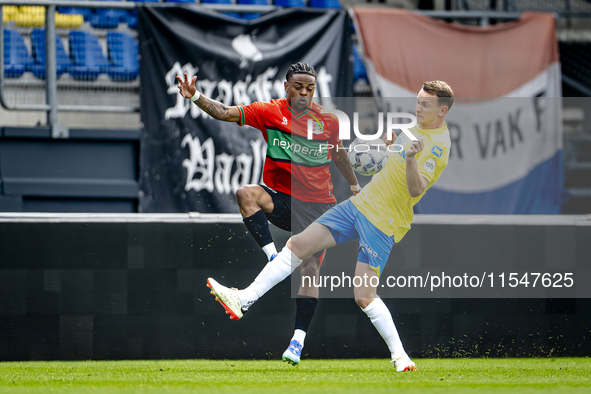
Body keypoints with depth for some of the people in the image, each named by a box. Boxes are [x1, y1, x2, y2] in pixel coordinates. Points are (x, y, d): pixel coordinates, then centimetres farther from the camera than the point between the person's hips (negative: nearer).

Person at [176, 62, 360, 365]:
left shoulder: (327, 120, 2)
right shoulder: (270, 112, -3)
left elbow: (339, 155, 20)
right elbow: (224, 113, -11)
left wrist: (355, 187, 27)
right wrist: (195, 97, -26)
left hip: (318, 205, 1)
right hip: (280, 199, -1)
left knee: (310, 273, -9)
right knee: (246, 194, -34)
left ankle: (298, 340, -5)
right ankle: (274, 259, -32)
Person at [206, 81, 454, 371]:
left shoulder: (438, 145, -17)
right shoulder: (420, 127, 10)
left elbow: (416, 189, -31)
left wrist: (411, 159, -45)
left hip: (383, 222, -8)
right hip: (360, 203, 8)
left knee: (364, 297, -13)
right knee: (298, 244, 0)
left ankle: (399, 355, 3)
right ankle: (243, 299, 1)